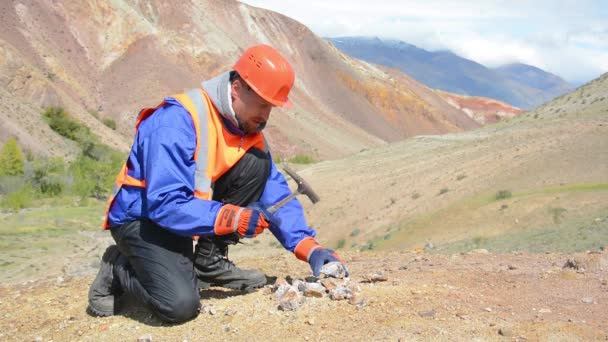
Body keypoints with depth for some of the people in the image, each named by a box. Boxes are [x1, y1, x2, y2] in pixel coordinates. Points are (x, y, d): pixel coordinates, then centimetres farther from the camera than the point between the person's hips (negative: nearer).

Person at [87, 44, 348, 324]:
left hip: (186, 208, 7)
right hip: (142, 215, -7)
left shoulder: (248, 127, -4)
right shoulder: (177, 122, -27)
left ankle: (210, 262, -1)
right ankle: (119, 269, 4)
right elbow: (165, 204, -32)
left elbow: (275, 191, -1)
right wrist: (233, 218, -35)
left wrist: (308, 247, -12)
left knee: (257, 164, -13)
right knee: (180, 305, -29)